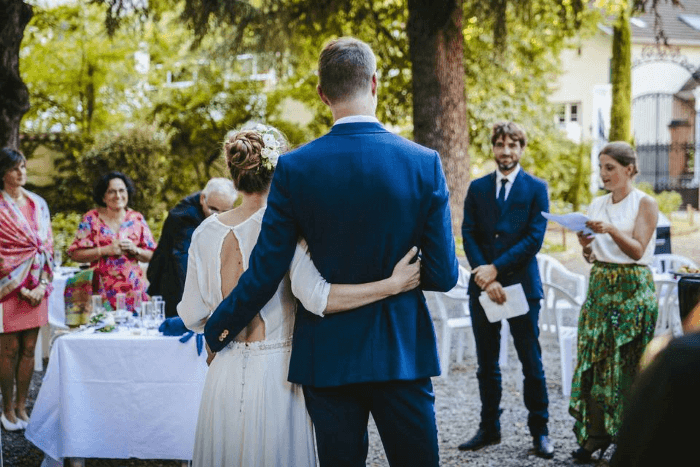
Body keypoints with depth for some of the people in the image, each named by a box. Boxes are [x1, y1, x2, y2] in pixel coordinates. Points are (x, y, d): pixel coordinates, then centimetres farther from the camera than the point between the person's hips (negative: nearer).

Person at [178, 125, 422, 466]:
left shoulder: (206, 233, 3)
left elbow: (193, 316, 6)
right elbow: (315, 296, -23)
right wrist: (393, 284, -21)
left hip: (225, 374, 4)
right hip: (274, 374, -4)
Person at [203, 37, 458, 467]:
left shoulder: (295, 168, -9)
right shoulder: (424, 163, -8)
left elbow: (265, 273, -6)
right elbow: (444, 276, -6)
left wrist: (217, 331, 9)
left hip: (328, 355, 0)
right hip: (402, 351, 0)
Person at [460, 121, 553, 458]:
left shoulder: (536, 189, 2)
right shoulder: (477, 188, 10)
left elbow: (535, 238, -7)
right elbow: (468, 235, 3)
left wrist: (496, 268, -14)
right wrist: (486, 278, -11)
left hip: (521, 284, -3)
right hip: (483, 285, 3)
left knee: (531, 361, 1)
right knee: (486, 364, 10)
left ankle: (539, 431, 10)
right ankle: (489, 428, 19)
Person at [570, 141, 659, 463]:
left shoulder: (645, 204, -4)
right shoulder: (597, 205, 12)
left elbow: (637, 250, -12)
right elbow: (592, 257, 12)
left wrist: (612, 230, -26)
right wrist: (586, 246, -10)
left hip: (632, 290, -5)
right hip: (600, 287, 5)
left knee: (628, 363, -4)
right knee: (593, 360, 2)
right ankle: (595, 436, 8)